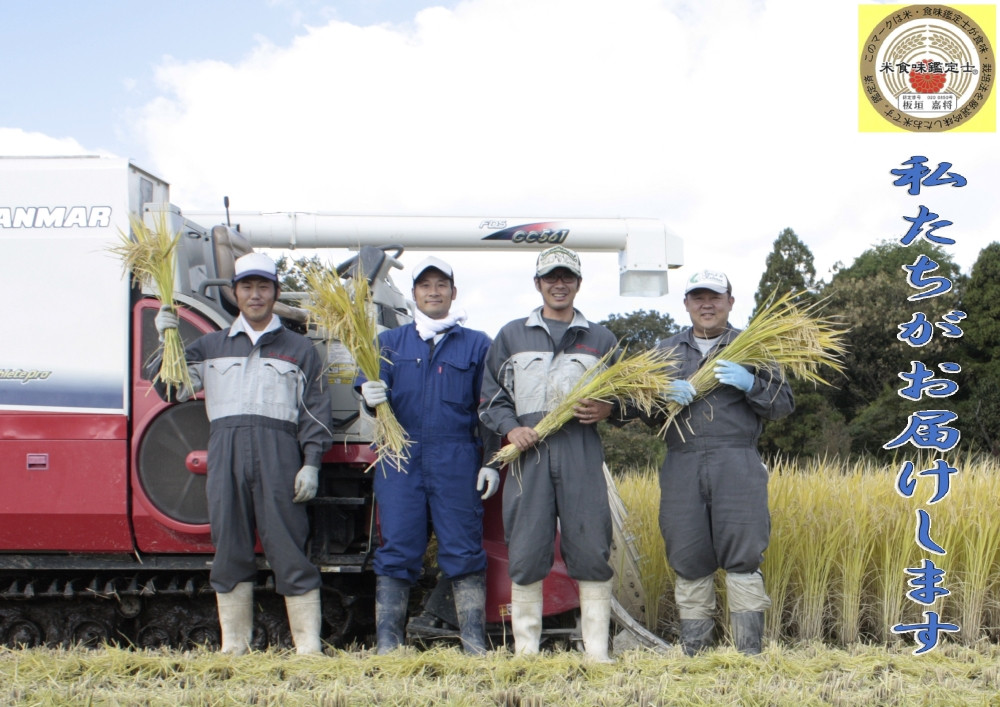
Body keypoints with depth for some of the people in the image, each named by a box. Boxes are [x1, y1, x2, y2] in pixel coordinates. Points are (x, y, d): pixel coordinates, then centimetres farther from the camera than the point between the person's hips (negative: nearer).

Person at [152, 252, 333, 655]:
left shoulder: (299, 349, 15)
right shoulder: (211, 346, 20)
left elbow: (316, 411, 8)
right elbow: (171, 390, 14)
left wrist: (310, 464, -3)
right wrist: (167, 341, 2)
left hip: (278, 453, -2)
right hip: (225, 452, 2)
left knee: (288, 547, -6)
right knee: (229, 550, 3)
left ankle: (308, 645, -5)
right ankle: (233, 644, 10)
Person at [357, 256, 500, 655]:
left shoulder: (477, 345, 12)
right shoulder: (389, 342, 17)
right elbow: (370, 387, 7)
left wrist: (492, 461, 0)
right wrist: (371, 396, -17)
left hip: (456, 458, -1)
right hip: (400, 455, 1)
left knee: (463, 552, -2)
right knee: (397, 551, -2)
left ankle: (475, 646, 1)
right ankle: (387, 647, 0)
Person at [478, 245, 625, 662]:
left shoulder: (601, 340, 18)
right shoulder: (511, 336, 16)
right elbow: (491, 397, 14)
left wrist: (607, 409, -5)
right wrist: (510, 428, -5)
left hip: (582, 454, 0)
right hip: (529, 453, 0)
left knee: (591, 550, -4)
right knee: (525, 554, -1)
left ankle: (597, 651, 3)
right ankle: (525, 650, 7)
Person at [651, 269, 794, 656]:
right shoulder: (666, 350, 20)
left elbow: (783, 404, 7)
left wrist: (750, 384, -12)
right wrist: (665, 395, -7)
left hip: (737, 464, -2)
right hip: (682, 465, 2)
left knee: (742, 558, -7)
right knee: (688, 562, 1)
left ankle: (750, 653, -1)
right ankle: (692, 655, 9)